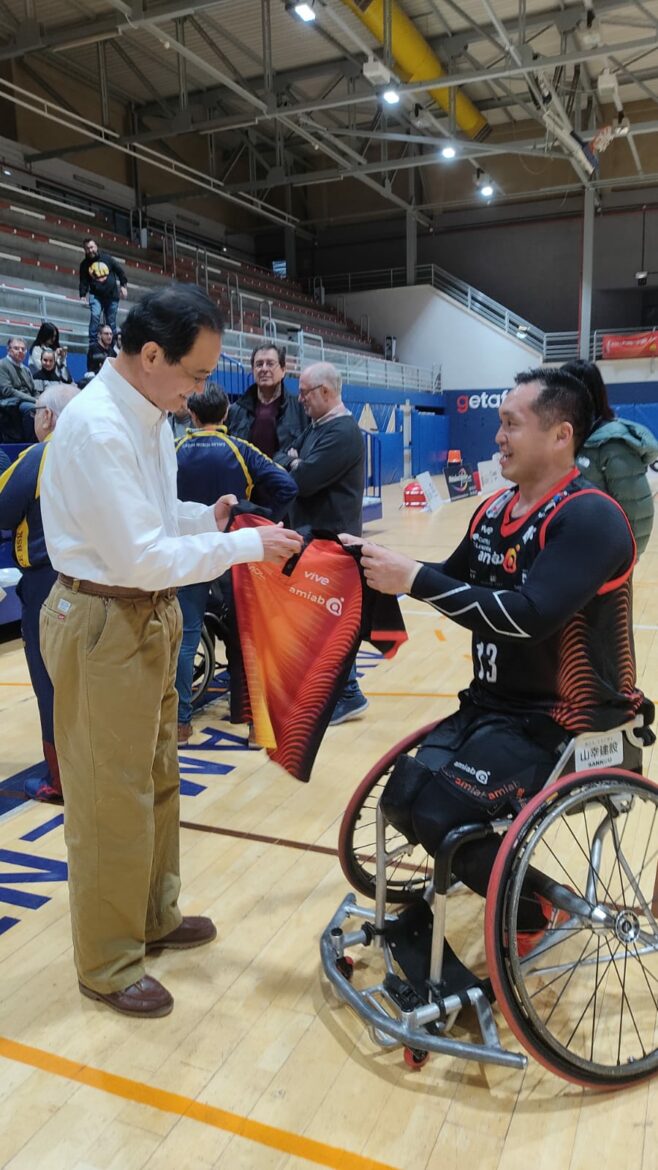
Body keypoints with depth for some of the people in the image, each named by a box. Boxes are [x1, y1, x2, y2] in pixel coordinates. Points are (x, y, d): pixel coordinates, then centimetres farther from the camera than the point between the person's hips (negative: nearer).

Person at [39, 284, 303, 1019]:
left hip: (148, 616, 10)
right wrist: (244, 546, -20)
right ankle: (107, 964, 25)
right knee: (111, 800, 5)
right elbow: (142, 557, -26)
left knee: (154, 779, 21)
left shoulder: (146, 412, 6)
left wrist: (205, 518, -1)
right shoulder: (97, 427, -24)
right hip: (104, 624, -9)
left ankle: (154, 917, 41)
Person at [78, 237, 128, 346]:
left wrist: (123, 285, 0)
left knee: (111, 321, 5)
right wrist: (83, 295, -10)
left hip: (112, 295, 1)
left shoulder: (107, 258, 2)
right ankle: (92, 343, -19)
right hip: (96, 295, -1)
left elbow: (119, 271, 6)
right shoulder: (84, 264, 4)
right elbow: (83, 282, 3)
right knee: (95, 315, -22)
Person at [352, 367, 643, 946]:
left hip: (562, 722, -8)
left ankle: (532, 908, 7)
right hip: (494, 705, 8)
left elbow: (528, 616, -32)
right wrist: (387, 567, 1)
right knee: (405, 796, -3)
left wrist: (414, 578, -30)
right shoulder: (495, 510, 6)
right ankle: (492, 872, 22)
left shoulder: (590, 518, -19)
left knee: (442, 810, -20)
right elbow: (453, 586, 18)